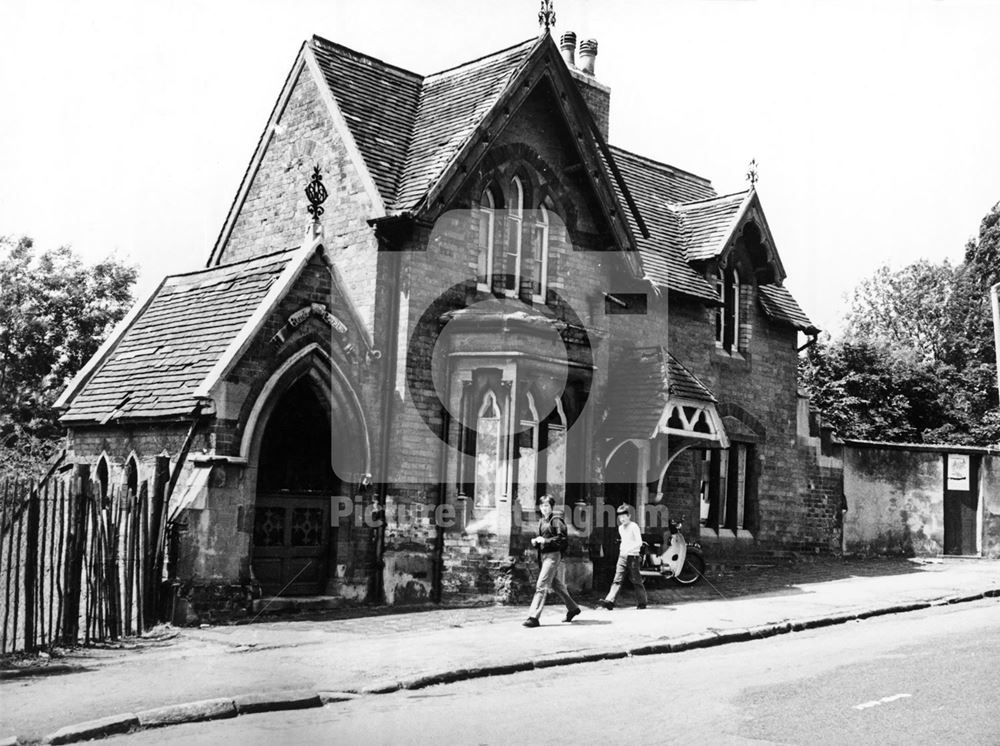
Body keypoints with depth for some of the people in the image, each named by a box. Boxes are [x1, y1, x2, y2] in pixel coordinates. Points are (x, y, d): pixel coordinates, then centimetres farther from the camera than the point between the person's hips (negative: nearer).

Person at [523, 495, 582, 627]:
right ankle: (572, 608, 34)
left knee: (541, 585, -14)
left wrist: (546, 540, -21)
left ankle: (534, 617, -15)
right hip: (544, 555, 9)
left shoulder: (556, 521, -10)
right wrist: (535, 541, 5)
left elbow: (563, 538, -17)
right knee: (557, 585, 18)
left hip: (553, 555, -9)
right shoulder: (541, 521, 15)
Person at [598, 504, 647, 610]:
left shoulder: (634, 526, -8)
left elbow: (639, 542, -15)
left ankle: (642, 603, 14)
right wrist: (621, 549, 12)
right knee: (617, 580, -5)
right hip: (622, 556, 6)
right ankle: (609, 601, -16)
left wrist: (628, 549, -24)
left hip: (633, 557, -6)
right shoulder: (621, 528, 15)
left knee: (636, 581, 2)